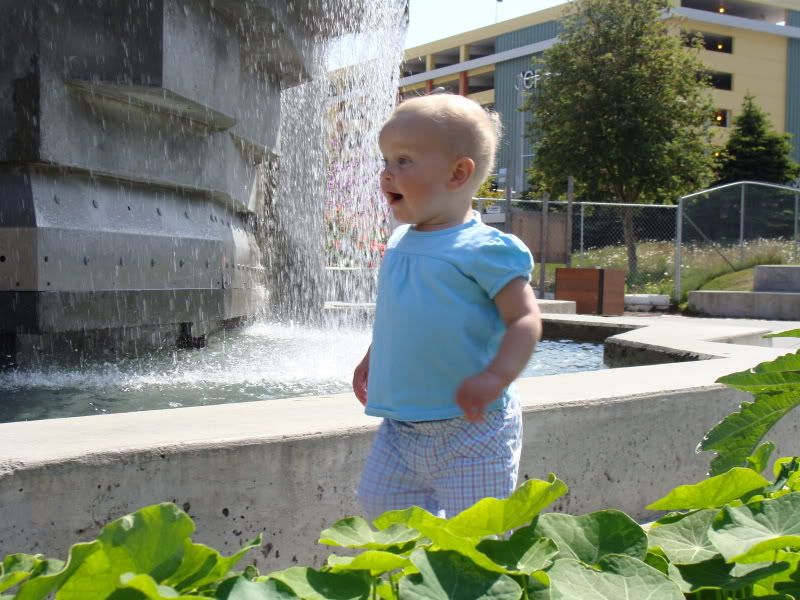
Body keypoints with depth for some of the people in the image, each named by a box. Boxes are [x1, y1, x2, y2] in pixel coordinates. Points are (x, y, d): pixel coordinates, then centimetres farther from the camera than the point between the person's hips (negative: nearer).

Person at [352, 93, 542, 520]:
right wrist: (370, 359, 23)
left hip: (471, 427, -7)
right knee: (379, 504, 13)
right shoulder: (400, 244, 8)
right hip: (400, 426, 8)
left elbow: (526, 318, -19)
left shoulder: (482, 249, -16)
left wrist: (496, 377, -32)